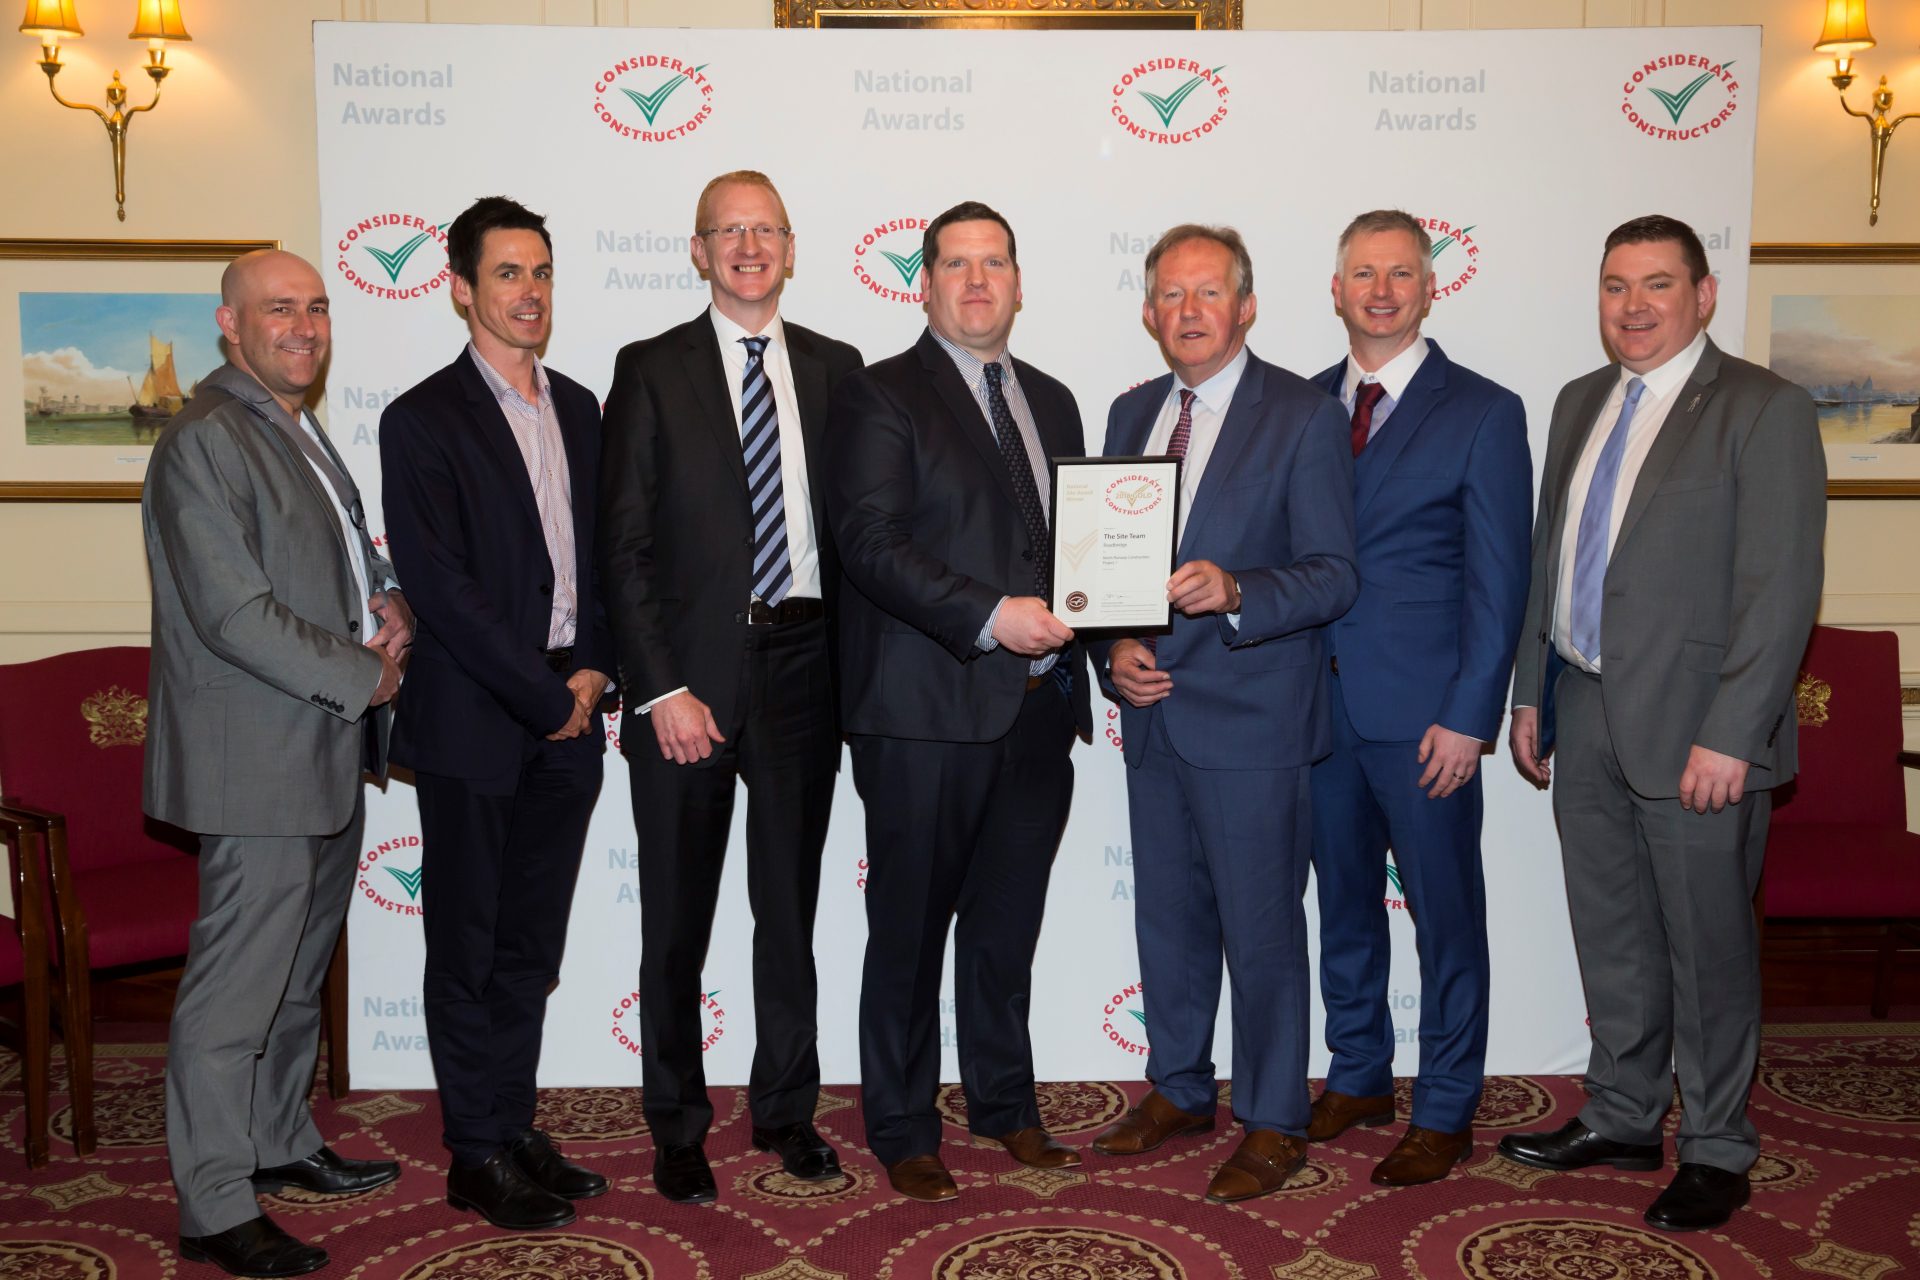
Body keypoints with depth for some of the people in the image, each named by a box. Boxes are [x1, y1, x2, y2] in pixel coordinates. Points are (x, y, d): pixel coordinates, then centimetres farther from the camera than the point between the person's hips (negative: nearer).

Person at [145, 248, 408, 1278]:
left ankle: (279, 1142, 34)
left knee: (300, 969, 19)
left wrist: (388, 604, 4)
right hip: (258, 762, -10)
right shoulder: (204, 441, -15)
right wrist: (365, 675, -14)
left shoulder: (299, 432, 16)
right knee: (236, 983, -2)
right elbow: (236, 616, -21)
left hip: (327, 751, 10)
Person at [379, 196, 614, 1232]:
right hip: (472, 726, -6)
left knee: (532, 942, 14)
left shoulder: (579, 408, 13)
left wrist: (593, 669, 0)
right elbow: (440, 587, -13)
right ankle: (478, 1155, 17)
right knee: (468, 943, 5)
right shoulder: (423, 420, -7)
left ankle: (515, 1130, 26)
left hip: (567, 714, 6)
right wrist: (542, 699, -13)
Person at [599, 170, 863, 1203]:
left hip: (803, 664, 3)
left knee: (791, 905, 13)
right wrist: (661, 689, -12)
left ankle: (786, 1109, 29)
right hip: (689, 676, -2)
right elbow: (623, 545, -5)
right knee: (677, 919, 8)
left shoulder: (834, 368, 8)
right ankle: (677, 1128, 24)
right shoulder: (650, 371, 0)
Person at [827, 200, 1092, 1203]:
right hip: (925, 712, -5)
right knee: (910, 929, 5)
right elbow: (869, 542, -14)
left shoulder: (1052, 402, 18)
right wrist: (990, 617, -22)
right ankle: (902, 1129, 20)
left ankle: (1005, 1103, 32)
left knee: (1007, 923, 16)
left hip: (1038, 707, 6)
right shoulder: (879, 397, -3)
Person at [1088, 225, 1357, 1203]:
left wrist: (1234, 592, -30)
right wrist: (1114, 649, -3)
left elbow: (1333, 575, -13)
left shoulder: (1304, 417, -8)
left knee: (1262, 930, 4)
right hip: (1152, 712, 6)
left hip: (1251, 719, -6)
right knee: (1168, 917, 18)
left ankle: (1272, 1124, 22)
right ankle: (1180, 1088, 36)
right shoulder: (1132, 414, 10)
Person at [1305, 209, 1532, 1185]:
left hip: (1424, 714, -4)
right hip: (1320, 703, 4)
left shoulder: (1484, 413, -3)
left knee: (1446, 914, 6)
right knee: (1343, 901, 16)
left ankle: (1445, 1112, 20)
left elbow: (1498, 583, -7)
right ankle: (1357, 1077, 32)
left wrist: (1468, 717, -13)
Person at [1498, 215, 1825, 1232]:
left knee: (1706, 946, 6)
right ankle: (1621, 1119, 32)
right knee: (1610, 938, 16)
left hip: (1694, 730, -6)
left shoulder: (1765, 411, -9)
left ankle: (1715, 1151, 23)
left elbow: (1781, 587, -14)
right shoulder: (1581, 403, 12)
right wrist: (1530, 692, 14)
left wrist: (1729, 736, -19)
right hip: (1587, 718, 6)